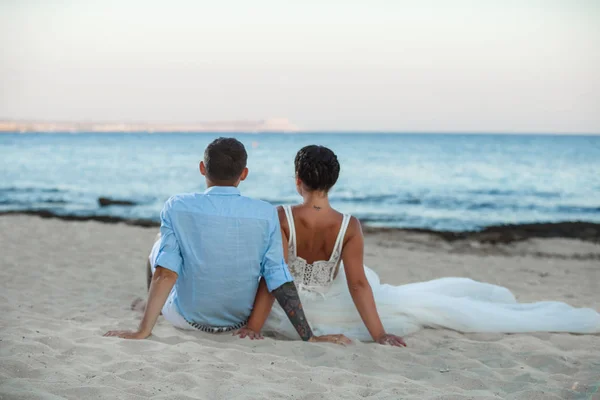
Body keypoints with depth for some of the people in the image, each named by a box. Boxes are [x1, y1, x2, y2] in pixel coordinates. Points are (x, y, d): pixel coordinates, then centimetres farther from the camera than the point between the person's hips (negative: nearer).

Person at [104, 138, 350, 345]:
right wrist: (309, 337, -10)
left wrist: (143, 331, -15)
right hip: (242, 320, 1)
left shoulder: (177, 207, -18)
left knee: (159, 249, 25)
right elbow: (279, 280, -16)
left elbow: (165, 272, -21)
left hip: (188, 319, -1)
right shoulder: (266, 214, -16)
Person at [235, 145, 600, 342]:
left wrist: (254, 327, -18)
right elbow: (357, 284, -16)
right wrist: (379, 334, -11)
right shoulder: (349, 227, -15)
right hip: (331, 307, 0)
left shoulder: (282, 218, -17)